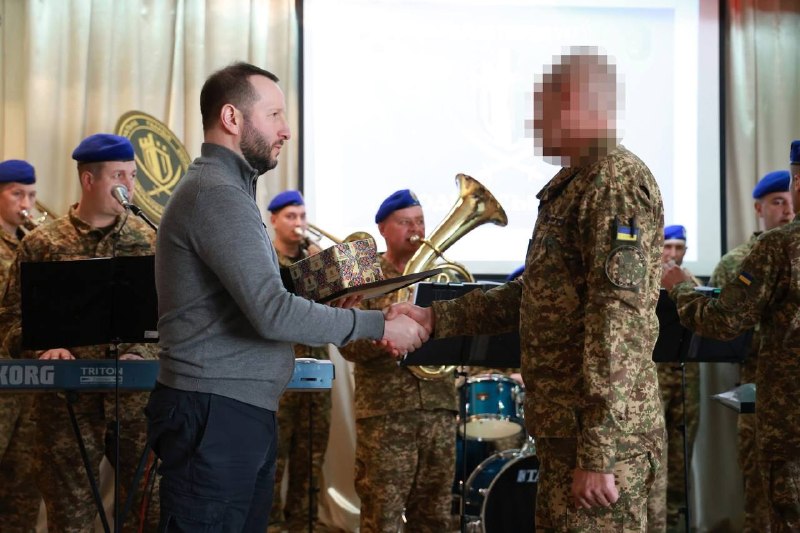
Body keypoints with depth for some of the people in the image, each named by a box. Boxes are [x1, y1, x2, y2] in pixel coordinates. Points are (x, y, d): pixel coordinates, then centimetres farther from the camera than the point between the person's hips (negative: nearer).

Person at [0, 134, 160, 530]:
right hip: (67, 402, -1)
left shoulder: (147, 240, 9)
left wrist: (140, 354, -12)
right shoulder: (41, 244, 5)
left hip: (138, 398, 1)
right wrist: (45, 348, -14)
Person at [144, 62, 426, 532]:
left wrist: (338, 315, 6)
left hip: (243, 412, 10)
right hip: (215, 414, -10)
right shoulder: (216, 193, -15)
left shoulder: (227, 190, 19)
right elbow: (272, 312, -24)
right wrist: (377, 326, -16)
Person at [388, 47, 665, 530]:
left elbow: (619, 321, -20)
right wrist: (434, 317, 16)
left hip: (599, 433, -10)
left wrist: (598, 454, -23)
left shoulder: (616, 180, -14)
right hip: (564, 427, 10)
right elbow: (533, 295, 24)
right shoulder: (572, 186, 18)